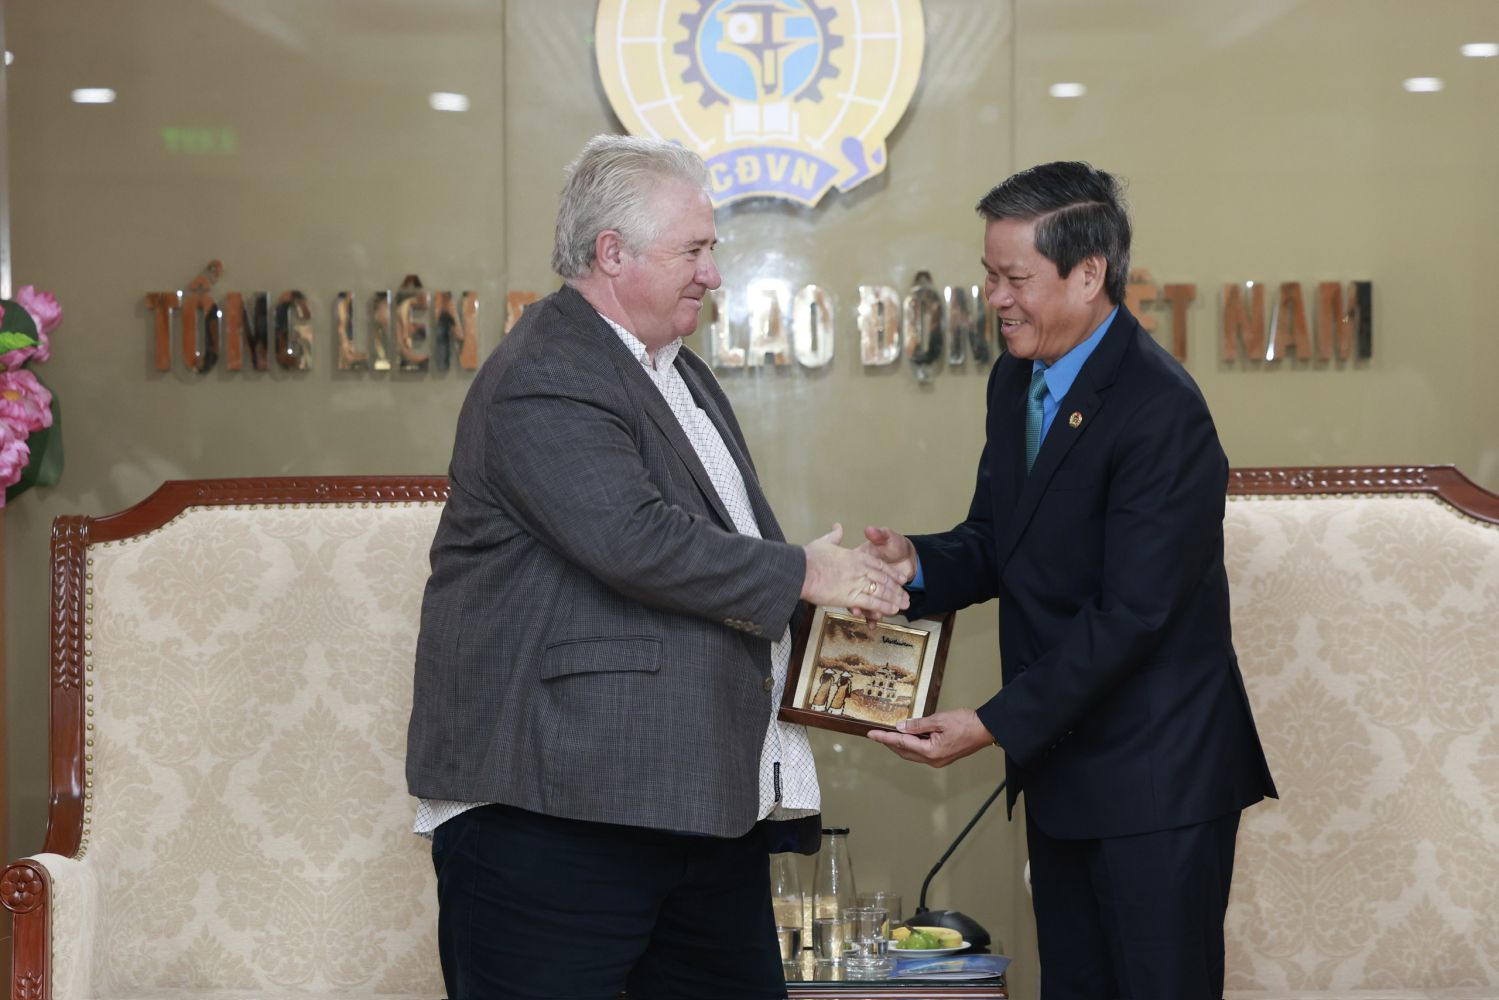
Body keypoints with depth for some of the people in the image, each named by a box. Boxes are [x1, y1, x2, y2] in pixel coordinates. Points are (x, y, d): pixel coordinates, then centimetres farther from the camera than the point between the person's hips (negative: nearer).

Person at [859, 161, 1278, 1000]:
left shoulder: (1161, 411, -21)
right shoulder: (1015, 381, 7)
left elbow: (1131, 614, -23)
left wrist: (994, 725, -23)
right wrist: (918, 562, -9)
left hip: (1154, 776, -8)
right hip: (1058, 760, 8)